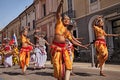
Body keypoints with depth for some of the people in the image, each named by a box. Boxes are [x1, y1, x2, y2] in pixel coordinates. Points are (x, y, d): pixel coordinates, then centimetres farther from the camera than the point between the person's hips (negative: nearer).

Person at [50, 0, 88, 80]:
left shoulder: (68, 32, 19)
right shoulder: (59, 23, 5)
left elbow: (73, 41, 26)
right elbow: (58, 13, -9)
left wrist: (82, 46, 24)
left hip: (64, 48, 5)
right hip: (56, 47, -5)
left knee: (68, 64, -6)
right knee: (58, 66, -1)